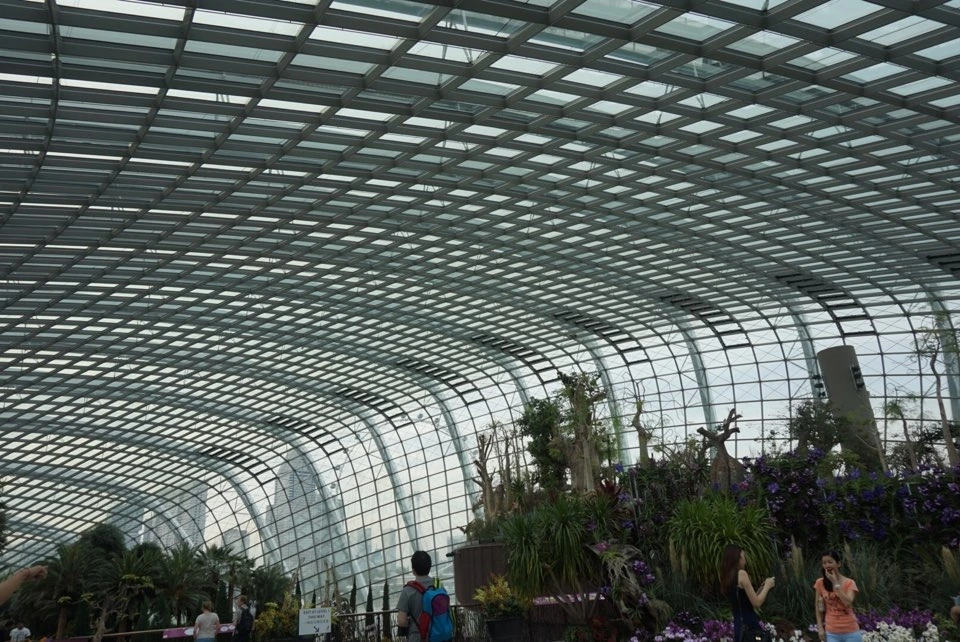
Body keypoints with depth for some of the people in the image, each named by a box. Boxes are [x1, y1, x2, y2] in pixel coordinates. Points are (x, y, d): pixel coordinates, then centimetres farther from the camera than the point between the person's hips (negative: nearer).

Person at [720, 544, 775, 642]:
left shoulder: (728, 579, 15)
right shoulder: (741, 574, -9)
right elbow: (757, 603, -9)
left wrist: (763, 587, 20)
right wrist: (767, 586, 5)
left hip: (738, 625, 9)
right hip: (749, 625, -8)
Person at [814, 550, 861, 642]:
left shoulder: (849, 583, -4)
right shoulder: (820, 583, 1)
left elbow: (848, 602, -20)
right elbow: (818, 608, 7)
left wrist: (835, 583, -17)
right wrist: (820, 627, 1)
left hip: (851, 632, -1)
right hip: (832, 633, 1)